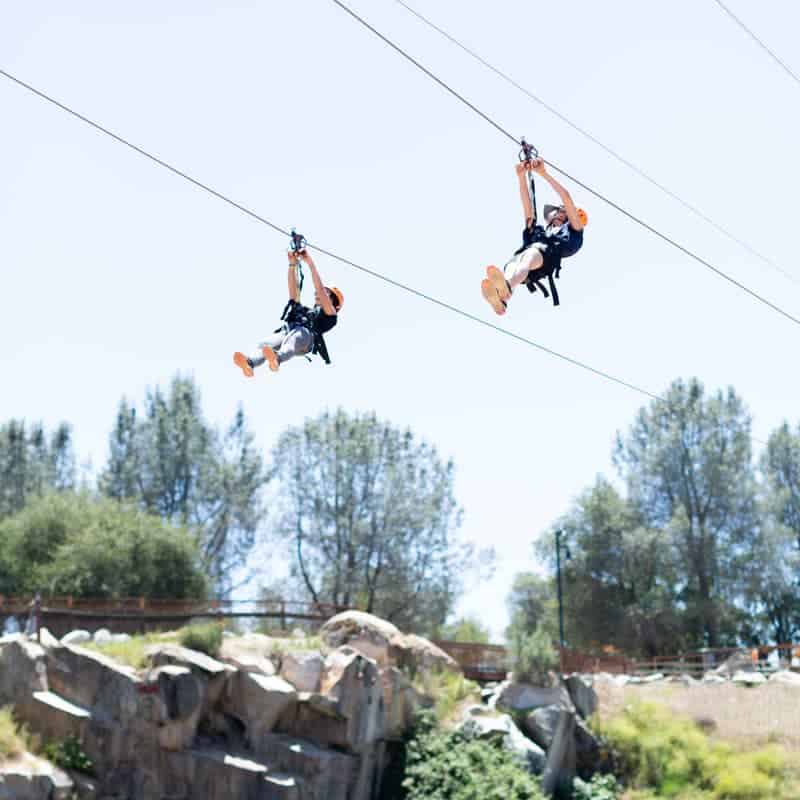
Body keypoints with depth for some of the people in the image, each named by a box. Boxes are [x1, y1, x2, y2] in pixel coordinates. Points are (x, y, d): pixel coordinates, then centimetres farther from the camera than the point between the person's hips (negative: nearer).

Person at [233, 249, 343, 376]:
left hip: (305, 335, -5)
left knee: (295, 336, -43)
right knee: (264, 345, -31)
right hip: (285, 332, 5)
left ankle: (277, 358, -74)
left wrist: (310, 263, 13)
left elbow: (320, 289, 14)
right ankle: (250, 363, -63)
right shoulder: (302, 309, 44)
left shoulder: (329, 316, 26)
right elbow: (293, 290, 32)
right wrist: (293, 264, 23)